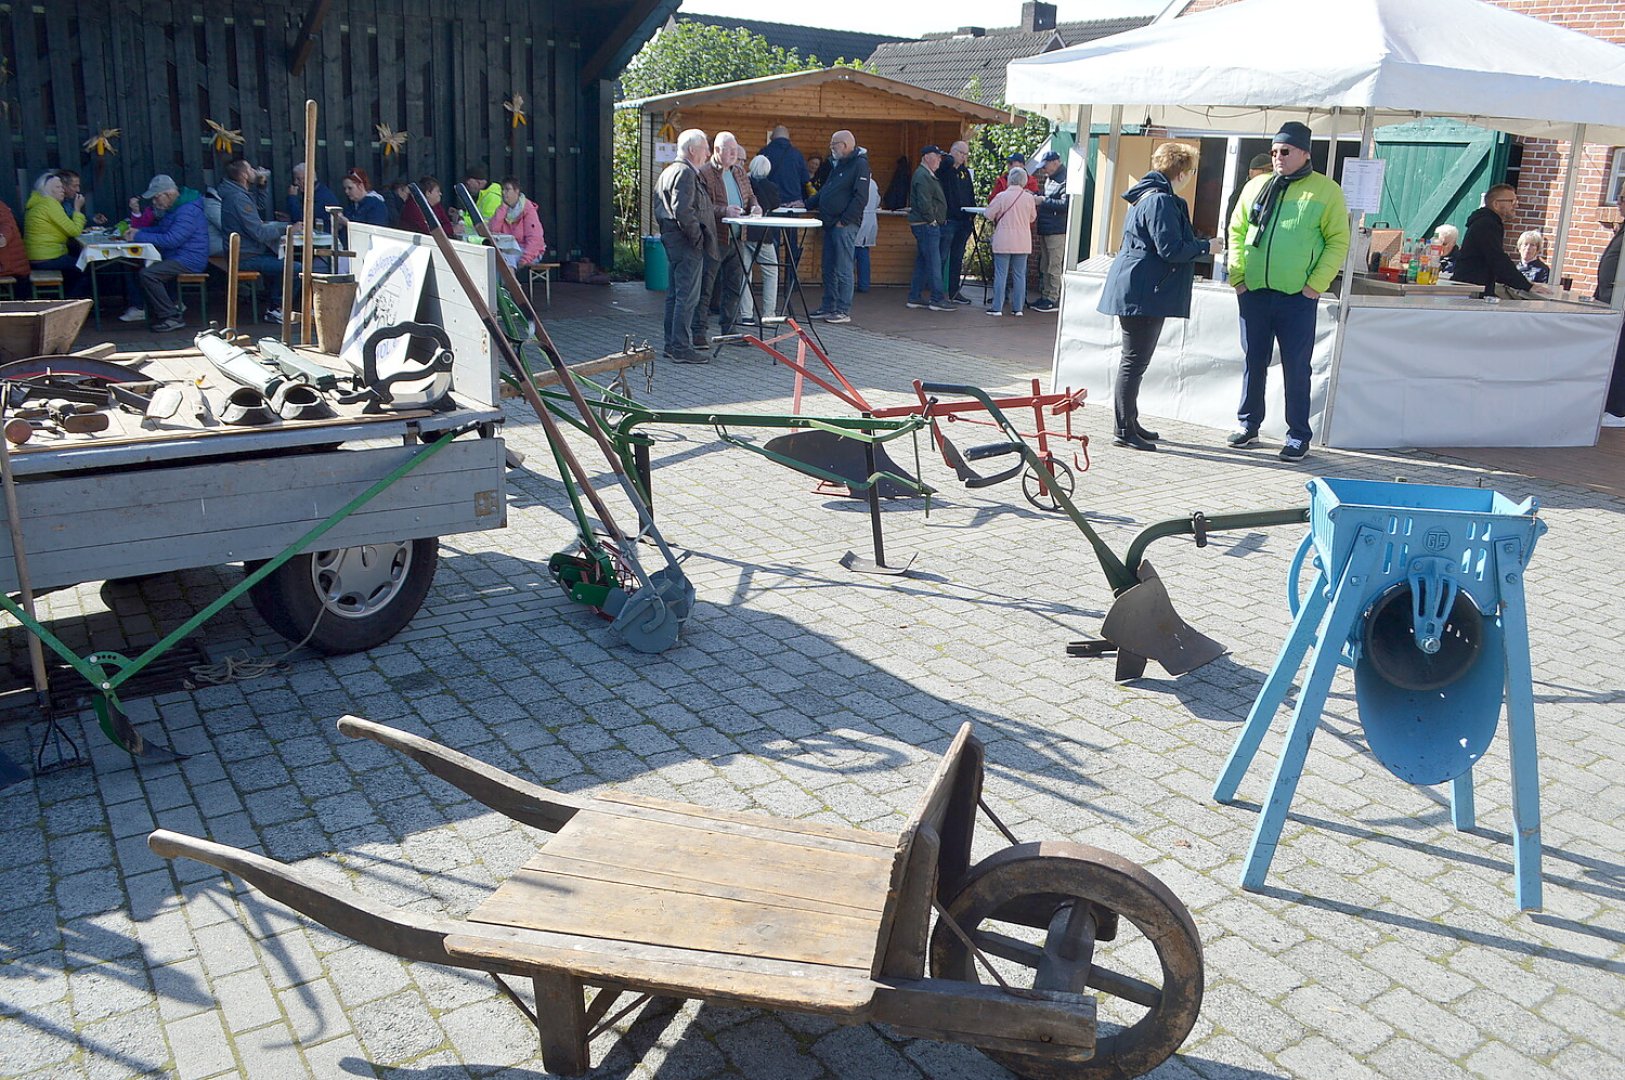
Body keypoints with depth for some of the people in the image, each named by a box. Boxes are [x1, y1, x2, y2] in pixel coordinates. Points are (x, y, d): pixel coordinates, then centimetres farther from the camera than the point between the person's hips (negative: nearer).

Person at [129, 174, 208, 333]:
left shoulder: (188, 211, -19)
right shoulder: (174, 208, 16)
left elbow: (171, 240, -26)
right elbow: (161, 229, 32)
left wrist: (139, 237, -17)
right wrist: (139, 231, 14)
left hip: (189, 261, -11)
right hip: (177, 258, 11)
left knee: (147, 274, -23)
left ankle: (171, 318, -17)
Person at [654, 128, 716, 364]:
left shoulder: (668, 171, 17)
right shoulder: (685, 173, -15)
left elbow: (659, 207, 21)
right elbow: (683, 211, -24)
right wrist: (697, 237, -17)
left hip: (671, 238, 11)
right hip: (686, 241, -11)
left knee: (675, 293, 15)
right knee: (687, 296, -8)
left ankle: (672, 344, 21)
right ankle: (681, 348, -7)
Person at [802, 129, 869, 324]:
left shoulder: (860, 164, -9)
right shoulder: (838, 165, 20)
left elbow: (861, 198, -17)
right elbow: (824, 192, 27)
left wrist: (844, 220, -19)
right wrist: (806, 204, 18)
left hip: (845, 226, -9)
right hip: (830, 224, 9)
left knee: (843, 270, -7)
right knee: (829, 269, 12)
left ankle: (843, 311, -3)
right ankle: (828, 307, 18)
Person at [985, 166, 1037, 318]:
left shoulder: (1001, 196, -9)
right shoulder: (1029, 198, -2)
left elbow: (989, 215, -1)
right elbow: (1033, 218, 10)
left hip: (1003, 241, -2)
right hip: (1023, 242, 2)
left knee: (1000, 274, 2)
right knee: (1020, 275, 8)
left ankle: (997, 308, 1)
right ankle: (1018, 308, 9)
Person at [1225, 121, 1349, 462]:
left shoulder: (1326, 190, 0)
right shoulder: (1256, 187, 10)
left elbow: (1339, 241, -2)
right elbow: (1236, 232, 14)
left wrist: (1316, 284, -10)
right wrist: (1237, 275, 4)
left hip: (1298, 297, -3)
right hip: (1254, 293, 4)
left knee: (1296, 367, 1)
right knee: (1254, 363, 11)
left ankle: (1298, 437, 9)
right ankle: (1248, 426, 23)